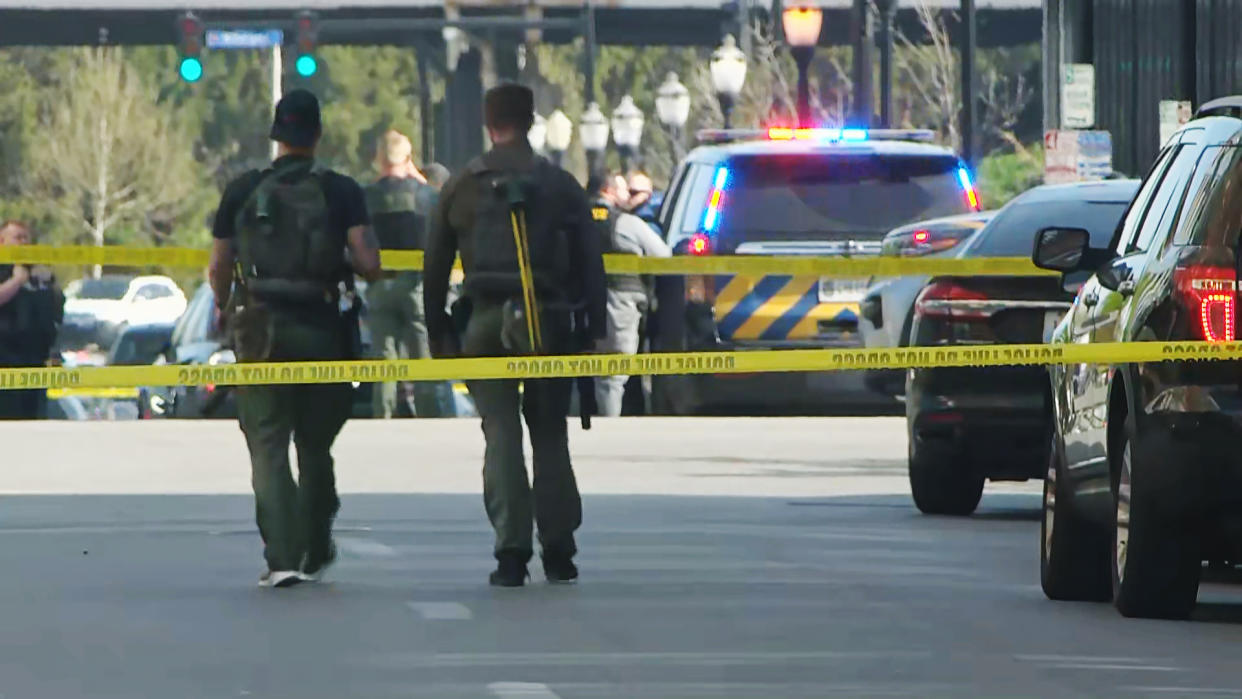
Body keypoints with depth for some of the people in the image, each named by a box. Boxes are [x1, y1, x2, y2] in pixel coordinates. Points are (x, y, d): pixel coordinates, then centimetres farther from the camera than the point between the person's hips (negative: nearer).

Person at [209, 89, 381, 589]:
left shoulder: (242, 192, 2)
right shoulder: (341, 192, -2)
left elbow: (218, 269, 5)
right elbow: (369, 265, -10)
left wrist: (226, 313, 25)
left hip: (260, 328, -1)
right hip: (322, 331, 1)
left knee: (268, 446, 0)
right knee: (316, 447, 17)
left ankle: (282, 557, -13)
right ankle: (316, 551, 28)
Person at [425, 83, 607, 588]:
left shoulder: (461, 187, 6)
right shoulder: (560, 185, 4)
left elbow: (436, 267, 8)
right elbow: (589, 262, 2)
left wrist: (438, 334, 14)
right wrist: (592, 330, 6)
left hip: (486, 320, 0)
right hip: (552, 321, 0)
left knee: (501, 435, 1)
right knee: (550, 435, 10)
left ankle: (512, 552, -5)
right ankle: (558, 552, 10)